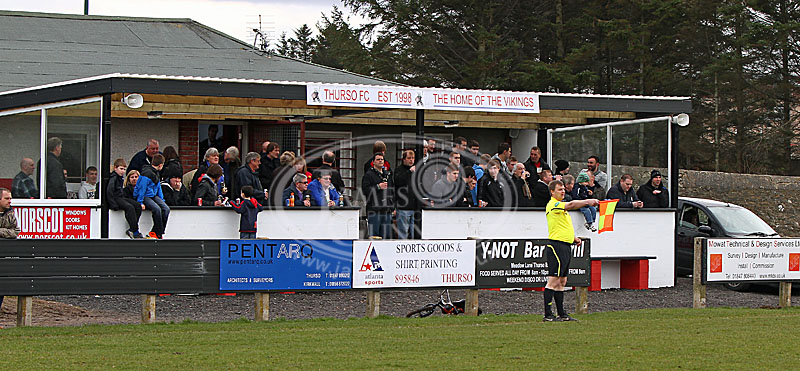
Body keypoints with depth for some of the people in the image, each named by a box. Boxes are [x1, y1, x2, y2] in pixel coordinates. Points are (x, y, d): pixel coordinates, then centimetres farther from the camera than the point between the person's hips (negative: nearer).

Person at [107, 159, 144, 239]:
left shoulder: (121, 178, 19)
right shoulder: (113, 177, -10)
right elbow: (109, 191, -20)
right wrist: (113, 204, -25)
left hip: (121, 198, 10)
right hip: (115, 198, -10)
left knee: (138, 206, -7)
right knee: (130, 207, -30)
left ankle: (131, 230, -12)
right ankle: (135, 231, -28)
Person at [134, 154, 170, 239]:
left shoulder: (155, 173, 13)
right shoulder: (147, 173, -17)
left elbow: (158, 187, 23)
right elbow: (141, 188, -19)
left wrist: (162, 200, 18)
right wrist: (140, 202, -20)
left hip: (154, 196, 9)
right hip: (145, 196, -9)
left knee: (166, 209, -12)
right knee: (157, 209, -30)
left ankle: (154, 232, -10)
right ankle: (159, 234, -20)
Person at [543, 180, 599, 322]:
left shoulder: (561, 206, 22)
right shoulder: (553, 205, -10)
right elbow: (571, 205, -28)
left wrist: (574, 238, 17)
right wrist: (587, 202, -36)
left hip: (566, 246, 10)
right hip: (556, 245, -10)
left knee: (562, 282, 11)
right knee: (553, 281, -11)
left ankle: (561, 314, 15)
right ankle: (548, 314, -11)